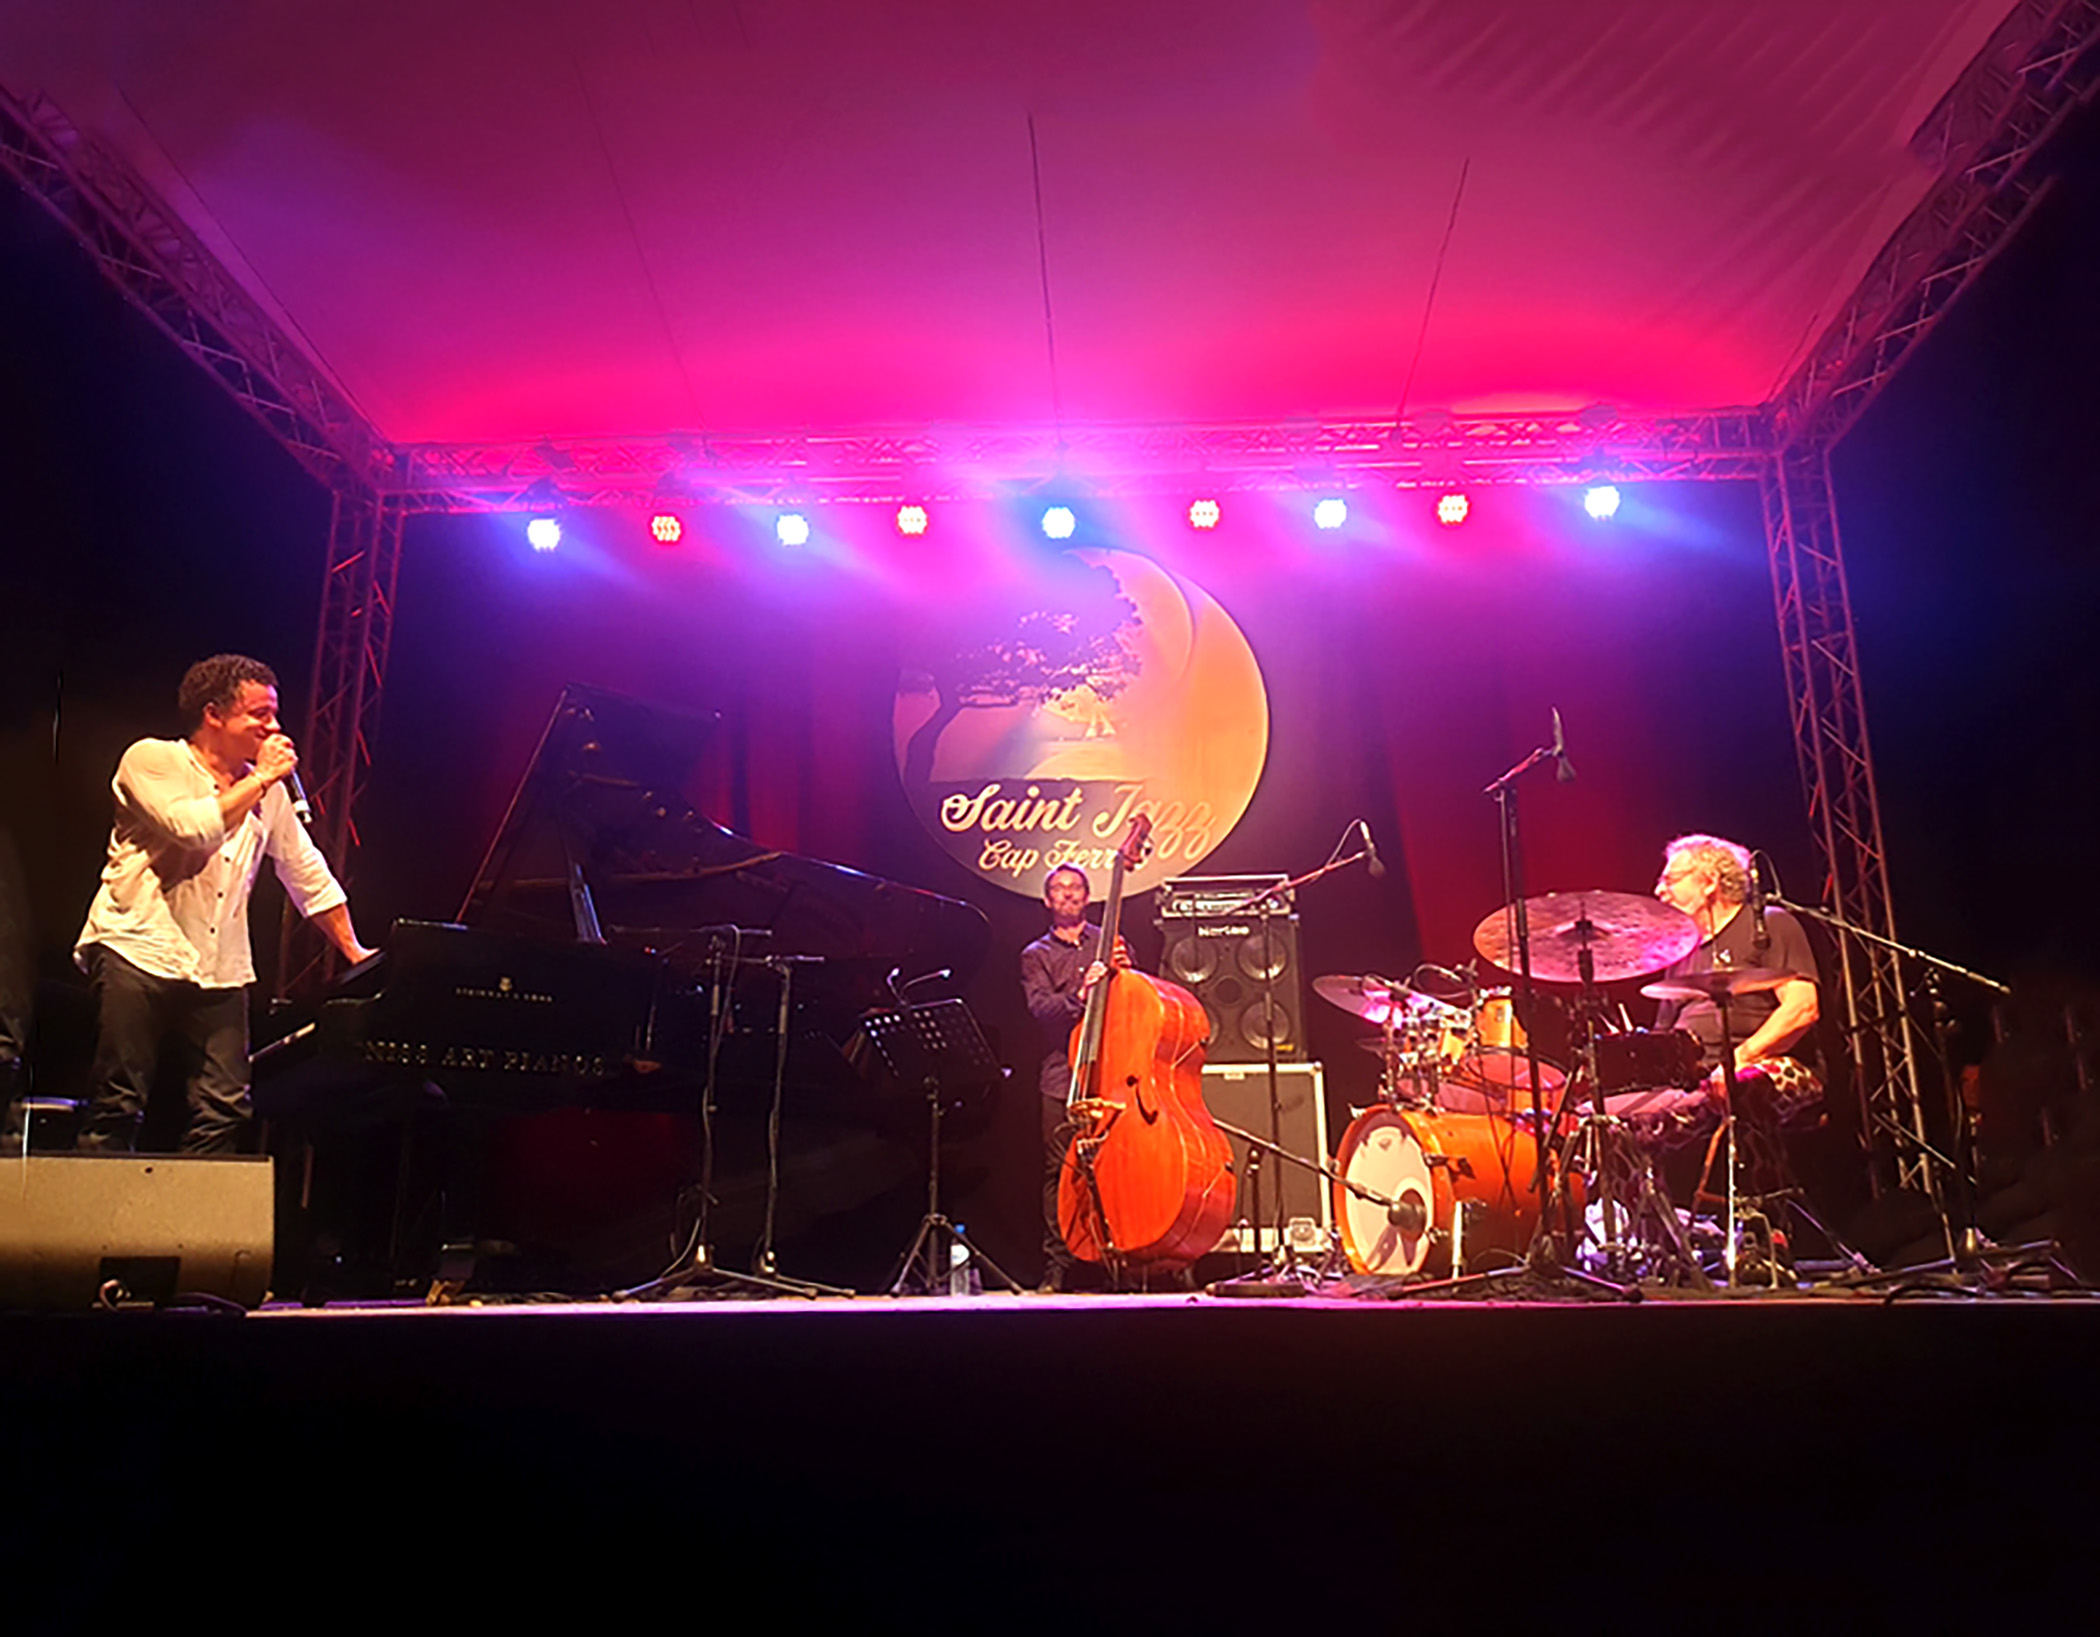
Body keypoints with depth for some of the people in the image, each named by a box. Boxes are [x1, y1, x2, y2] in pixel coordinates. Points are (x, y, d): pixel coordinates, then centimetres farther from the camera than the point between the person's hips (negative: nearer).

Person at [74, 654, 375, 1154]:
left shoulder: (270, 793, 15)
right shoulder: (152, 760, 0)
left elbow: (309, 874, 21)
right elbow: (194, 827, -19)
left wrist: (355, 953, 18)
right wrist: (260, 778, -8)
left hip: (220, 972, 5)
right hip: (138, 953, -5)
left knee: (224, 1111, -2)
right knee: (118, 1104, -5)